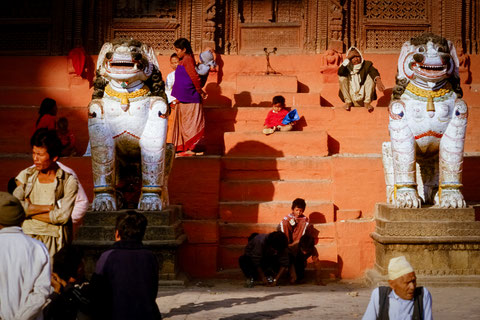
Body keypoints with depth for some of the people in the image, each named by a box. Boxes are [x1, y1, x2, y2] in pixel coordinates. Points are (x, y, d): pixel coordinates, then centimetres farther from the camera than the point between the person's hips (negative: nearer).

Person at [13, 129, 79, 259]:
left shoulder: (69, 182, 0)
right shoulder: (26, 176, 10)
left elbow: (62, 216, -10)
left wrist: (29, 210, -3)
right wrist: (49, 207, -7)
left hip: (54, 242, -2)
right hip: (26, 237, 2)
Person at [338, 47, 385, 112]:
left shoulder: (366, 64, 1)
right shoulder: (347, 67, 1)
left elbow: (374, 71, -20)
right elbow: (340, 72, -21)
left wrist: (378, 80, -42)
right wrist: (347, 59, -19)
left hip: (363, 98, 0)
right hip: (350, 96, 0)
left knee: (370, 75, -15)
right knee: (342, 76, -15)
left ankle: (367, 102, -14)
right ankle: (348, 102, -9)